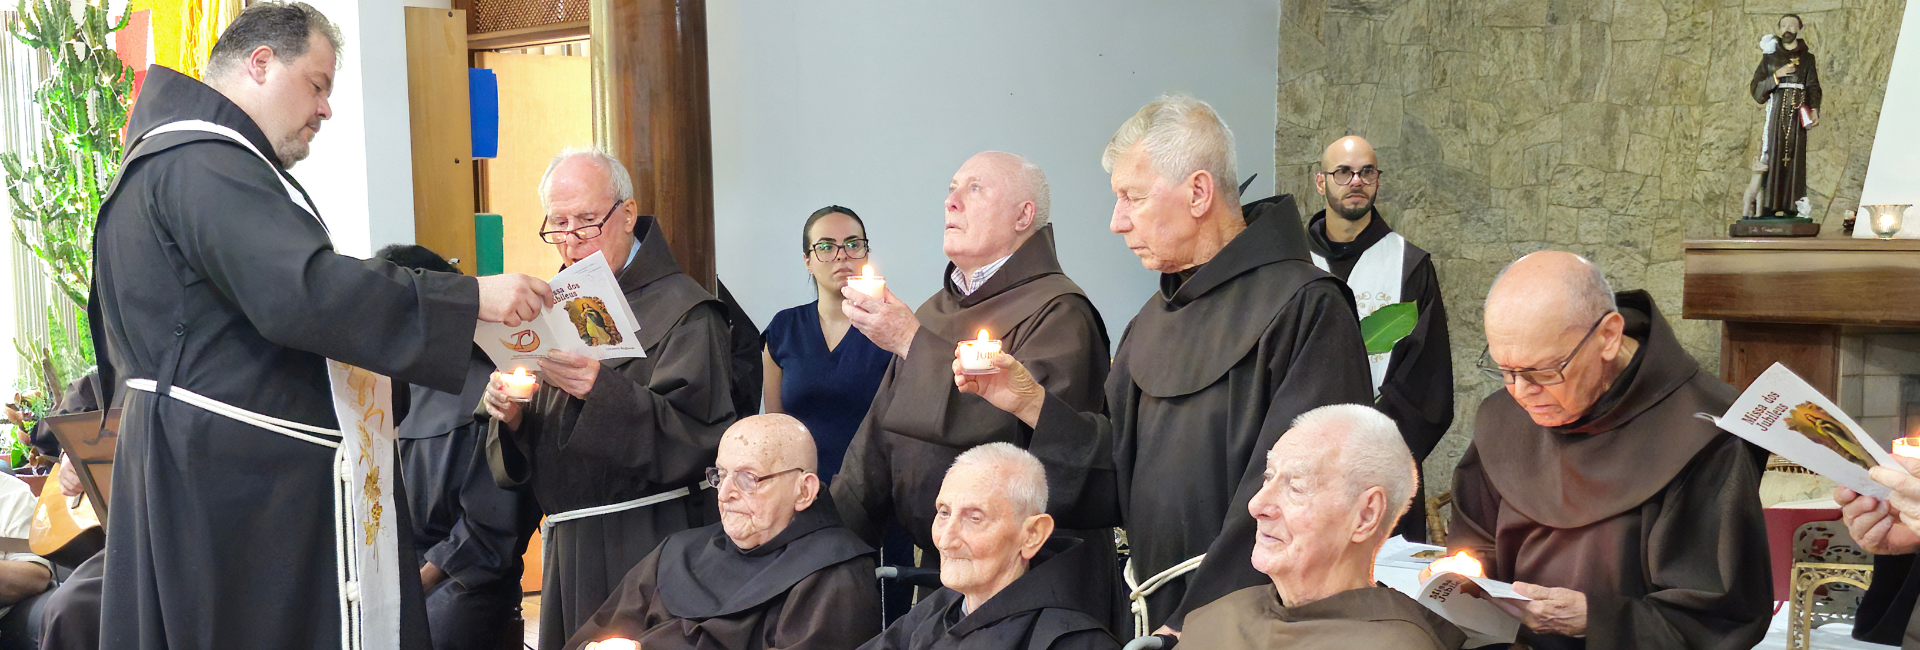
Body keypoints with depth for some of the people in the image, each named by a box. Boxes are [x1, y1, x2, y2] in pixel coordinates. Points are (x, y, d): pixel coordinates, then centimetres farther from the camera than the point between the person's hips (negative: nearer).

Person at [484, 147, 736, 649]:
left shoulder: (683, 311, -6)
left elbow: (697, 441, -18)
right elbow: (523, 458, 17)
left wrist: (603, 391, -29)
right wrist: (512, 416, -6)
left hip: (646, 545, -6)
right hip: (566, 548, 6)